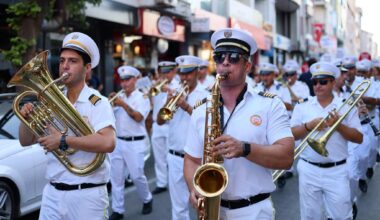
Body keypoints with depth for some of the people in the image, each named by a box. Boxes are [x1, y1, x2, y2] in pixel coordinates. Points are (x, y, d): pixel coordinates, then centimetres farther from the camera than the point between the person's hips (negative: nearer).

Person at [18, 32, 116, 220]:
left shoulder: (98, 103, -10)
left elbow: (108, 143, -26)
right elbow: (26, 141, 13)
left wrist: (63, 141, -25)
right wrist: (26, 118, -6)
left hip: (87, 195, -5)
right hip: (52, 193, 5)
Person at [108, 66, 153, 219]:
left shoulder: (142, 97, -3)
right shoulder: (119, 97, 10)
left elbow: (139, 117, -18)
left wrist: (124, 105, -23)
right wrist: (111, 104, -8)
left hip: (135, 143, -5)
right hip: (118, 141, 5)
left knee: (137, 176, 0)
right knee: (116, 177, 4)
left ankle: (147, 200, 26)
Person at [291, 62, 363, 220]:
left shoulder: (347, 107, 3)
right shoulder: (302, 107, 5)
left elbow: (359, 138, 0)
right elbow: (290, 135, 1)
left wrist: (338, 125, -14)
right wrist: (308, 126, -15)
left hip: (337, 171, -1)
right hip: (309, 170, 1)